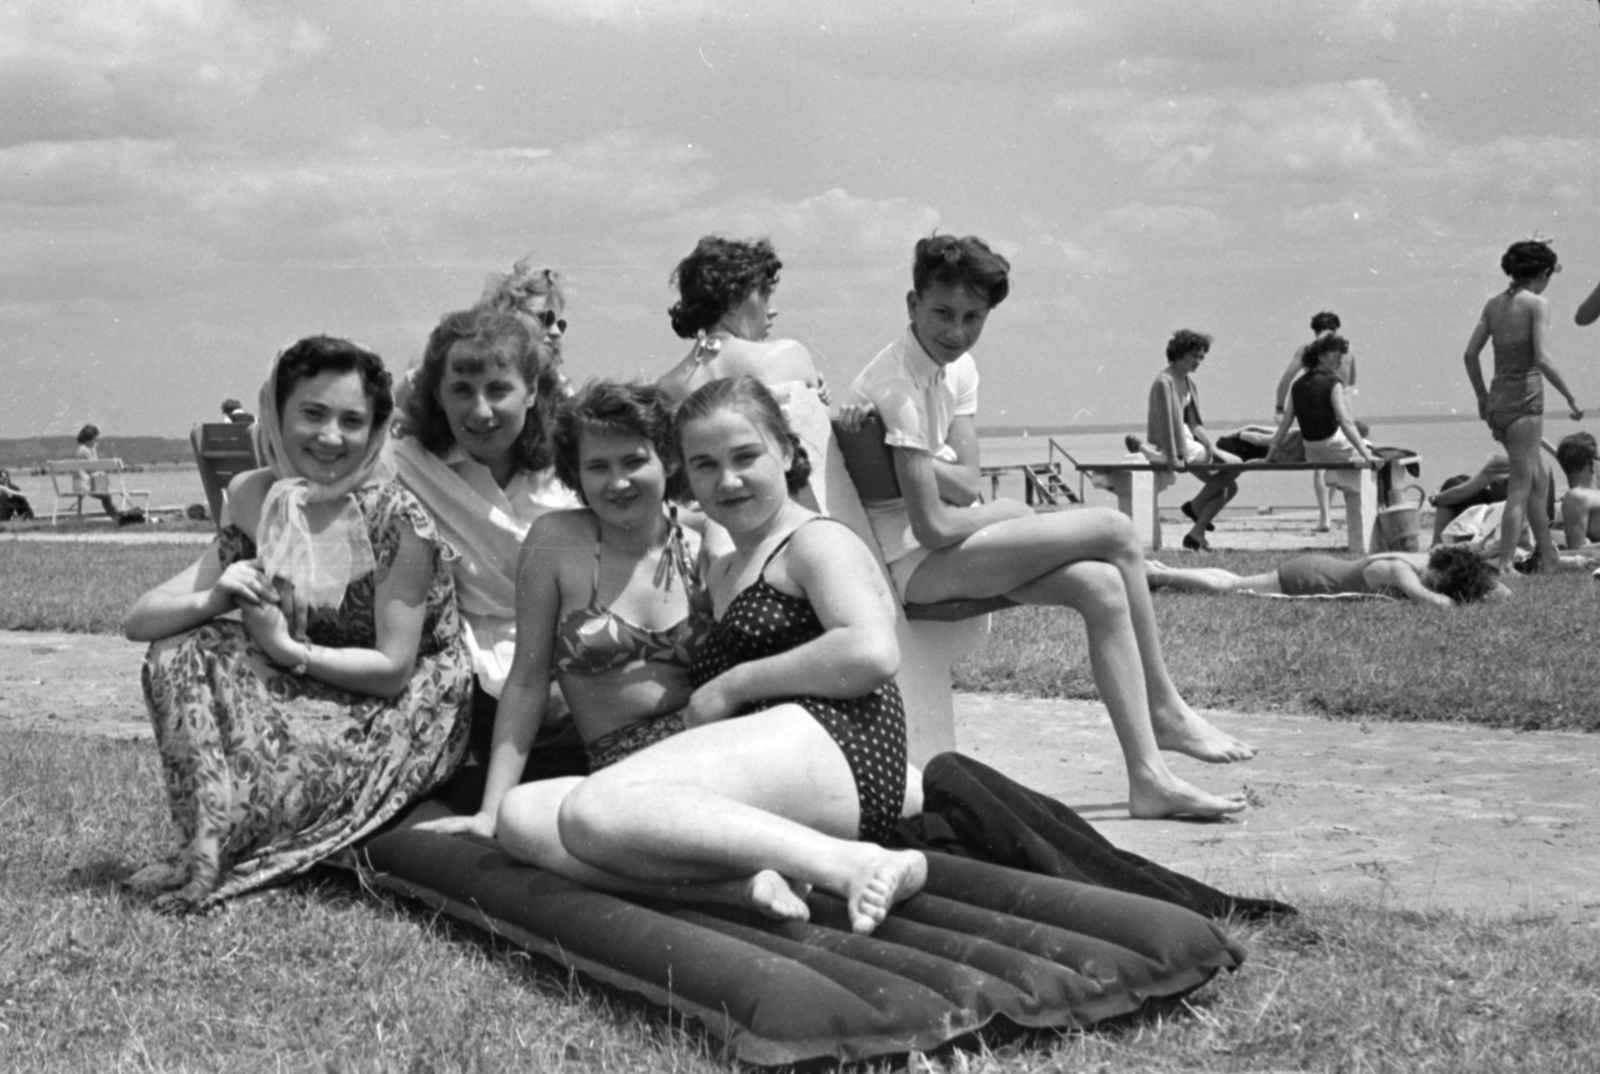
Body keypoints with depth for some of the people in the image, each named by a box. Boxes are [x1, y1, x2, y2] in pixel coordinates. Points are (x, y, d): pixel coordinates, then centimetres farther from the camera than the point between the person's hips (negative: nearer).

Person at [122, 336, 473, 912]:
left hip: (400, 718, -5)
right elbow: (138, 621, -5)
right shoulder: (259, 510, -4)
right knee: (182, 649, -13)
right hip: (308, 705, 6)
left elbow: (392, 669, -18)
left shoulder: (398, 520, -19)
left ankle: (206, 863, -9)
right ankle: (208, 839, -21)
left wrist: (289, 649, -21)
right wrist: (215, 599, -25)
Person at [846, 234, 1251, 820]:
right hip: (914, 566, -9)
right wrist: (1008, 512, -5)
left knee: (1102, 587, -9)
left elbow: (967, 486, -1)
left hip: (948, 549, 9)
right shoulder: (899, 385, -20)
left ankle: (1149, 777, -7)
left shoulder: (958, 367, 9)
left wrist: (907, 454, -20)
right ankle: (1165, 710, 2)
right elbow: (932, 526, -23)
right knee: (1115, 531, -12)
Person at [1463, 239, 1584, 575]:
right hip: (1525, 399, -7)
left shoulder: (1494, 304, 10)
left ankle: (1549, 558, 27)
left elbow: (1470, 354, 9)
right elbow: (1543, 359, -17)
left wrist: (1483, 397, 20)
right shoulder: (1537, 303, -9)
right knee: (1520, 489, -3)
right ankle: (1505, 566, -6)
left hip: (1497, 400, 7)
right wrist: (1571, 398, -9)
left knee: (1538, 481, 20)